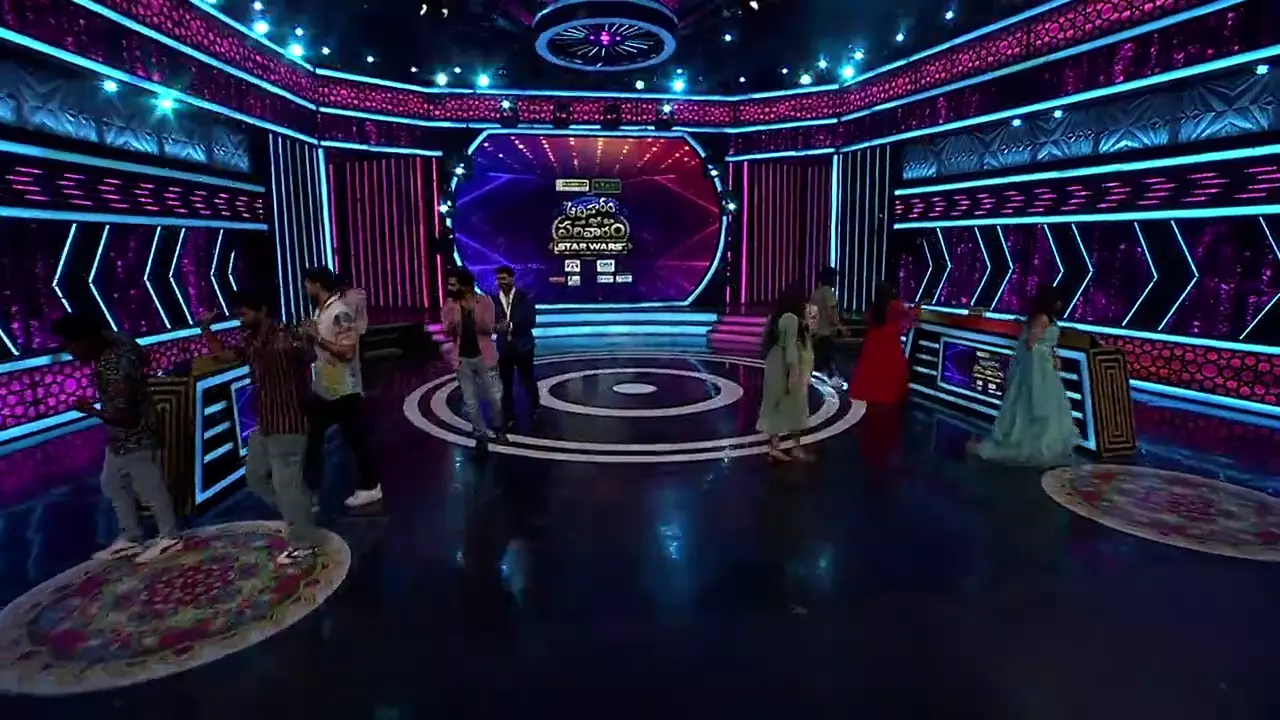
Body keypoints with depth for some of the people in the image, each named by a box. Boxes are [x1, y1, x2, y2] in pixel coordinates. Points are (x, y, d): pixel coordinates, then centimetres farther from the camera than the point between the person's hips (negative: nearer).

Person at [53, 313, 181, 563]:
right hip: (121, 438, 10)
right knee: (112, 485, 22)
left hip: (135, 439, -10)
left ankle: (169, 537, 29)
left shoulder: (114, 370, -34)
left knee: (150, 490, 9)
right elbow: (141, 356, 15)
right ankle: (130, 538, 36)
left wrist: (91, 410, -19)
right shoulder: (113, 342, -7)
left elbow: (124, 418, -29)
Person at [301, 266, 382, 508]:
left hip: (344, 392, -9)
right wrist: (309, 337, 6)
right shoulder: (320, 311, 9)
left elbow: (347, 352, -26)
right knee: (311, 437, 16)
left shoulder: (341, 313, -20)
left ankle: (369, 487, 19)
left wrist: (317, 337, -25)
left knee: (356, 439, 4)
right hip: (323, 390, 10)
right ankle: (312, 486, 31)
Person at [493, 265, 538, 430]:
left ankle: (534, 411, 32)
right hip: (503, 348, 2)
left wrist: (511, 325, -23)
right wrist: (498, 326, -25)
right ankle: (509, 418, 18)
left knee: (528, 381, 12)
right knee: (506, 384, 7)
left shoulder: (524, 297, -7)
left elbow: (531, 322, -14)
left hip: (522, 346, -2)